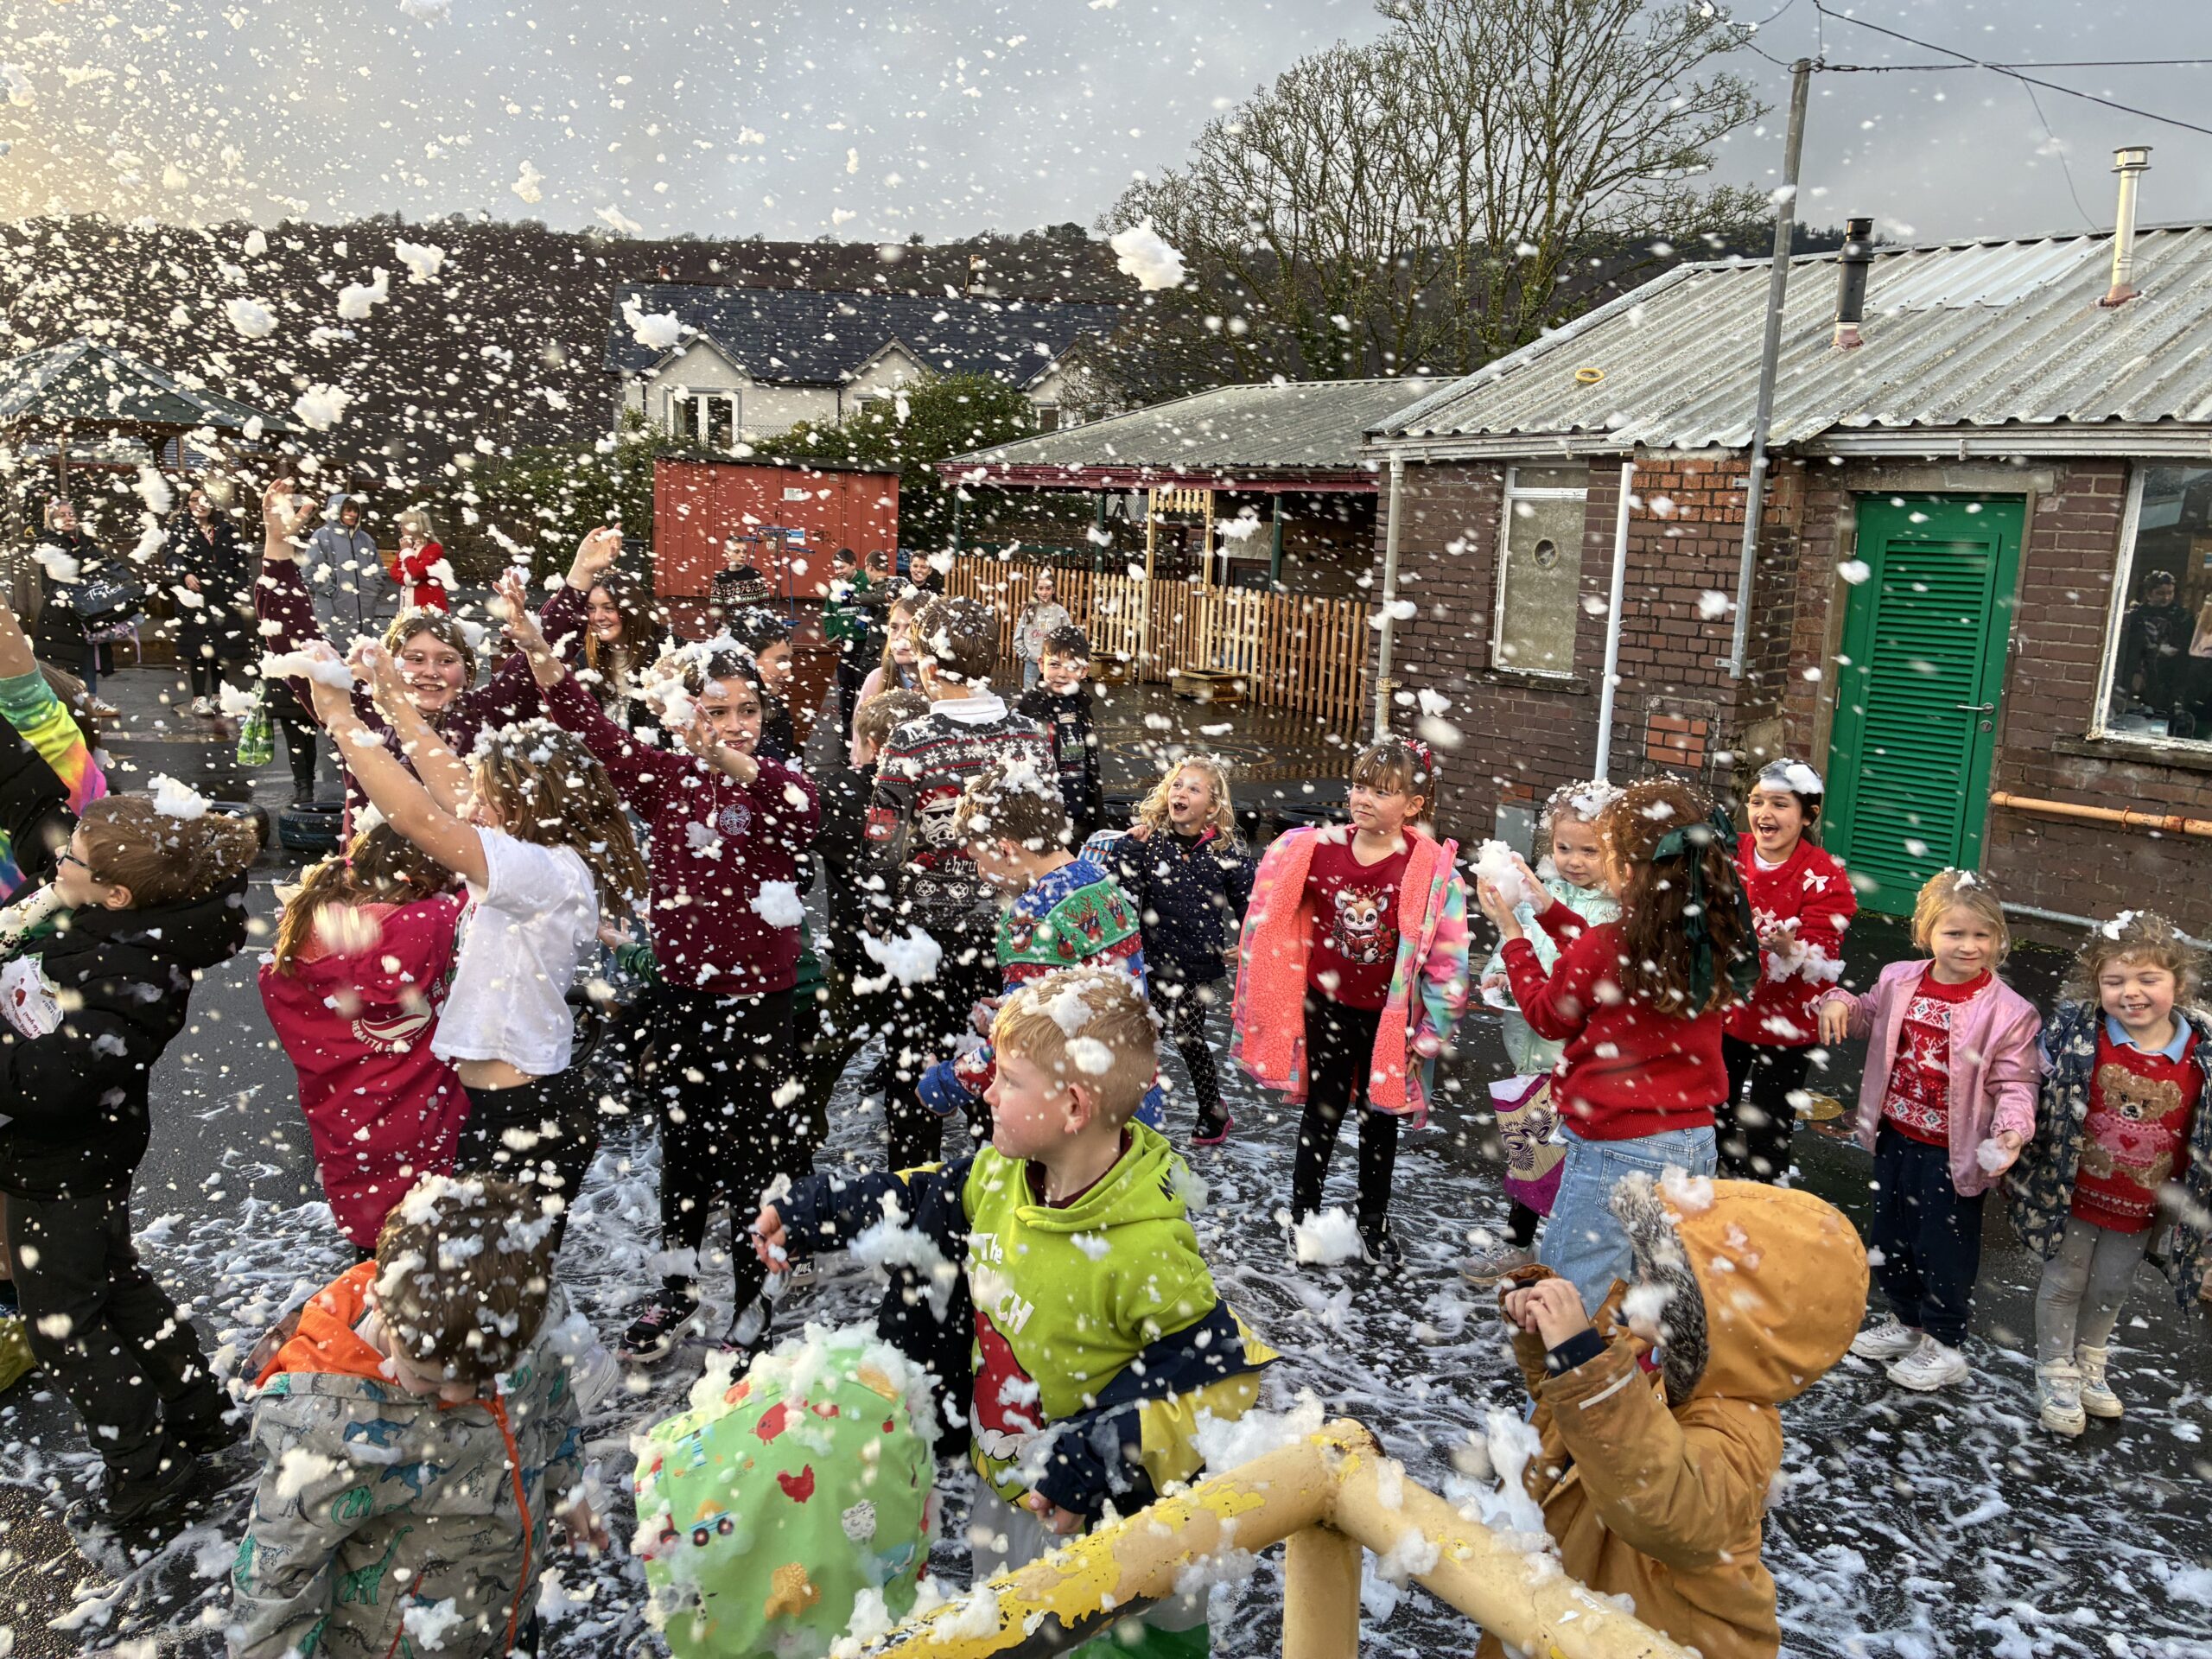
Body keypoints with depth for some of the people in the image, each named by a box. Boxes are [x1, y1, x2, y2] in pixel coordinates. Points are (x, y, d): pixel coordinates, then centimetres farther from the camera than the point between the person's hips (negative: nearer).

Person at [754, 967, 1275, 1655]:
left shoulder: (1145, 1249, -34)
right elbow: (921, 1202, 7)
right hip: (1006, 1489, 7)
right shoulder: (1000, 1174, -12)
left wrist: (1098, 1459, -30)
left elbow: (1218, 1377, -28)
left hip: (1107, 1515, -7)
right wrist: (811, 1213, 2)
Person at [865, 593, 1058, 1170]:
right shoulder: (1031, 735, -3)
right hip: (1009, 921, 4)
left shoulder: (910, 743, -16)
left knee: (918, 1059, 12)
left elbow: (884, 850, -16)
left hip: (928, 923, -3)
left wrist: (899, 901, 3)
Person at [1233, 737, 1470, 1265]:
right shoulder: (1316, 849, -10)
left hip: (1389, 1017, 0)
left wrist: (1429, 1028, -7)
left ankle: (1375, 1223, 34)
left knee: (1380, 1118, 16)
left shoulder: (1433, 871, -16)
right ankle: (1303, 1215, 28)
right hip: (1327, 1007, 1)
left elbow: (1448, 955, -10)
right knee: (1324, 1111, 12)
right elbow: (1273, 915, 5)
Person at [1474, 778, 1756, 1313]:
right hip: (1696, 1144, 7)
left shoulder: (1603, 949, -21)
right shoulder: (1712, 938, -2)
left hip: (1617, 1153, -7)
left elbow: (1547, 1017, -2)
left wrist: (1512, 933, 7)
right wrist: (1546, 906, 17)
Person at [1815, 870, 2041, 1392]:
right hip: (1894, 1137, 6)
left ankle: (1944, 1345, 30)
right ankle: (1905, 1321, 43)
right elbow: (1869, 1019, 16)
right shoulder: (1899, 981, -3)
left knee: (1944, 1249, 9)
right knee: (1890, 1238, 21)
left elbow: (2014, 1083, -14)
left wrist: (2012, 1129, -31)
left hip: (1953, 1153, -5)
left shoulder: (2008, 1011, -17)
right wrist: (1841, 1003, -5)